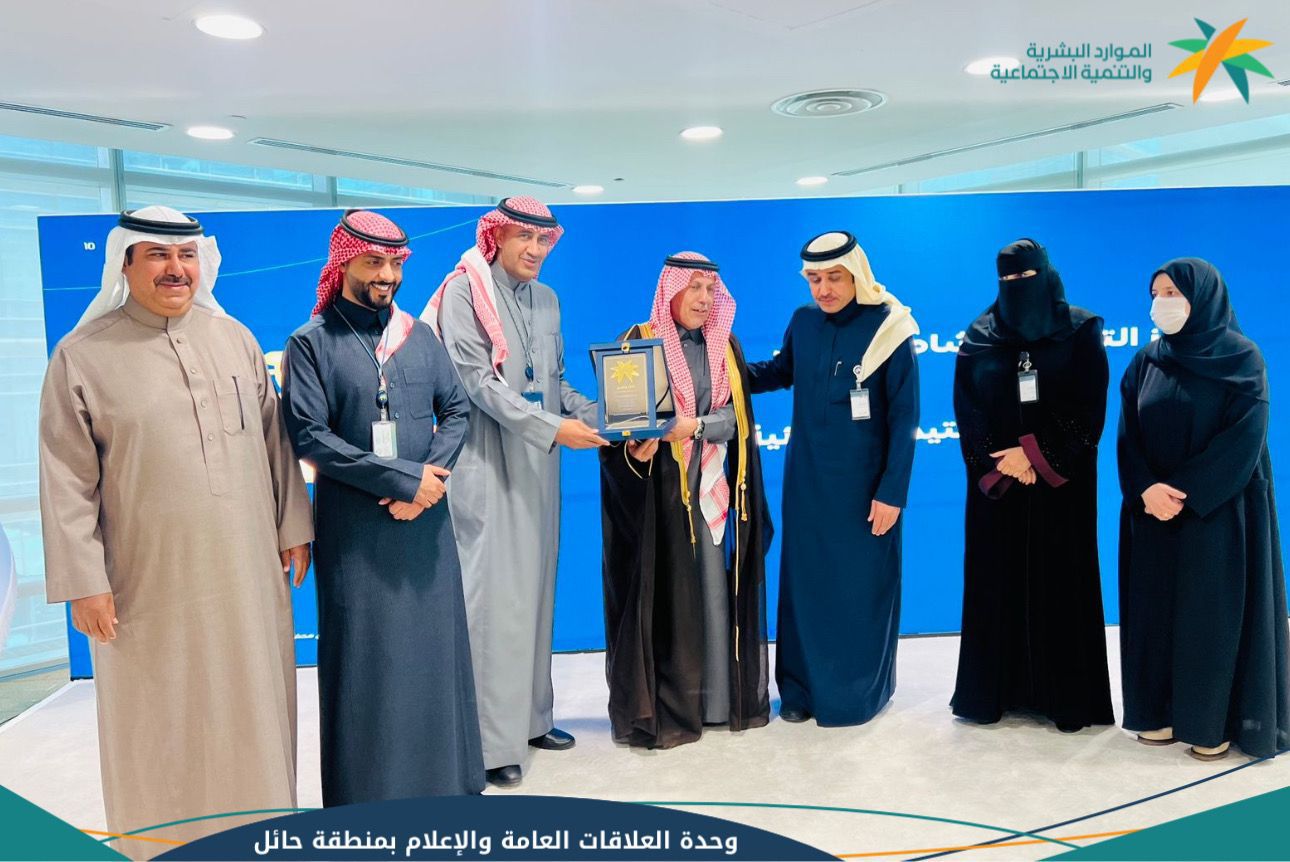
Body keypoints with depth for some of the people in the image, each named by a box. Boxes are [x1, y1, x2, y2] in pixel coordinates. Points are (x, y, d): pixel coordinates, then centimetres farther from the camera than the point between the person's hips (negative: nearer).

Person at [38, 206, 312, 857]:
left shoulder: (235, 338, 6)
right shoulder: (82, 354, -4)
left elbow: (274, 441, 10)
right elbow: (67, 480, -5)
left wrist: (293, 528, 9)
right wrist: (84, 581, -9)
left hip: (246, 571, 3)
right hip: (150, 579, -3)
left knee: (254, 705, 14)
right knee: (160, 720, 10)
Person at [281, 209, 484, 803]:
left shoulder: (419, 335, 9)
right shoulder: (312, 343, -2)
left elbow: (457, 411, 7)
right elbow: (309, 435, -11)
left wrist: (432, 476, -12)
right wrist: (403, 478, -15)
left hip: (424, 519, 4)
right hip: (353, 526, -3)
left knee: (434, 645, 9)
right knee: (364, 657, 2)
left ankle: (442, 777, 24)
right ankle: (367, 787, 17)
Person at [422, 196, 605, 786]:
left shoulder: (546, 300, 14)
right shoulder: (465, 291, -6)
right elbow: (477, 379, -14)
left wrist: (602, 418, -2)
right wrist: (552, 428, -20)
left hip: (539, 463, 7)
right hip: (488, 462, -7)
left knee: (536, 588, 11)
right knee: (493, 595, -5)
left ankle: (531, 716, 23)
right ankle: (492, 741, 3)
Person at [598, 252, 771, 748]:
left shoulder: (725, 346, 11)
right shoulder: (640, 342, -1)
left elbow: (736, 415, 2)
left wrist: (695, 425, -16)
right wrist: (635, 445, -24)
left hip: (714, 488, 4)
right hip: (660, 490, -4)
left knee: (718, 591, 6)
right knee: (664, 593, -2)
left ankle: (724, 697, 18)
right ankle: (660, 708, 8)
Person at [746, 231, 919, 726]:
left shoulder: (889, 329, -11)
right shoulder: (803, 322, 1)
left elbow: (904, 417, -10)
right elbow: (780, 372, 19)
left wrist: (892, 492, -13)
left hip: (863, 483, -4)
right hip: (806, 479, 4)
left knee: (859, 588, 6)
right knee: (804, 583, 10)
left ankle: (856, 694, 23)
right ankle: (803, 688, 24)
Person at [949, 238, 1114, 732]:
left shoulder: (1081, 333, 1)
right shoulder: (977, 338, 5)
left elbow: (1090, 409, -5)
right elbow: (967, 413, 0)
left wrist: (1036, 455, -14)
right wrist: (1000, 465, -13)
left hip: (1060, 483, -1)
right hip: (996, 482, 2)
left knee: (1060, 582, 2)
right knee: (998, 583, 4)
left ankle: (1067, 697, 11)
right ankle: (995, 689, 14)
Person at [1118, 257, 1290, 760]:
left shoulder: (1242, 359, -5)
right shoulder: (1146, 361, 7)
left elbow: (1245, 437, -14)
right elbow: (1128, 434, 2)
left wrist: (1187, 493, -19)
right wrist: (1146, 489, -14)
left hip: (1219, 509, -4)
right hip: (1155, 510, 4)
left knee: (1214, 610, 1)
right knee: (1159, 607, 7)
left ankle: (1215, 722, 13)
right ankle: (1164, 712, 18)